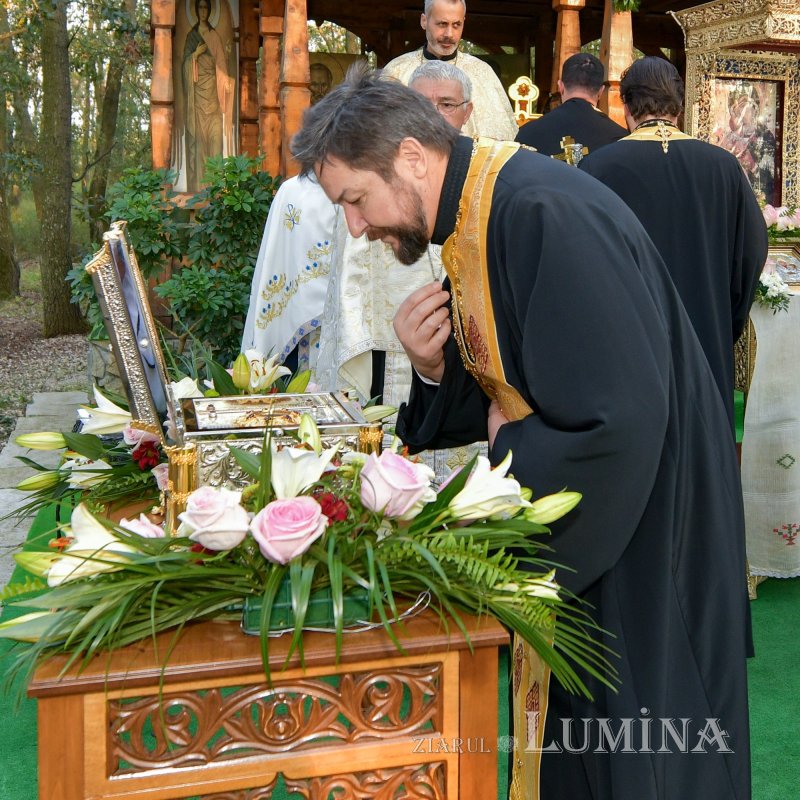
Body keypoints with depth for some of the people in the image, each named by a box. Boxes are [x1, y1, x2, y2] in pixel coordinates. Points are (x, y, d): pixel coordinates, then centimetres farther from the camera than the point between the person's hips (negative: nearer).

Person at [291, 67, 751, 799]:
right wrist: (434, 369, -9)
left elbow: (622, 418, -31)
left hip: (638, 532, -8)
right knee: (560, 737, 19)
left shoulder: (544, 214, -26)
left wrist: (509, 446, -14)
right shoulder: (468, 221, 4)